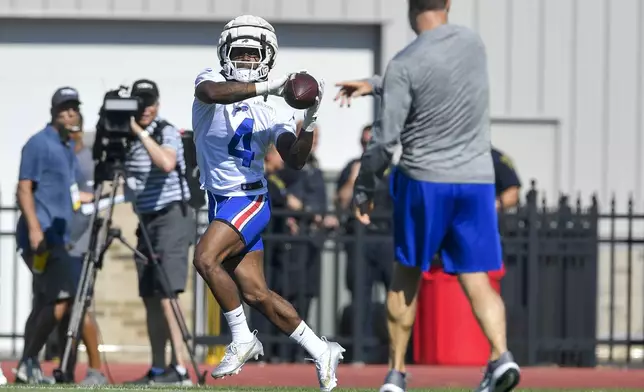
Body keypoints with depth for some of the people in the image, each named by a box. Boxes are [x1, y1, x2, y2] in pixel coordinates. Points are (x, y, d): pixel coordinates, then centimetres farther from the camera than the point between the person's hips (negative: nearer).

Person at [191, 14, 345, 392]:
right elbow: (210, 92, -30)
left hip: (249, 200, -3)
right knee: (256, 294, 3)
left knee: (206, 258, -27)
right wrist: (265, 87, -38)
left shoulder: (275, 110, -4)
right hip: (220, 201, 3)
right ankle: (322, 352, 17)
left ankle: (243, 339, -11)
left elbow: (295, 161, -12)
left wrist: (311, 122, -26)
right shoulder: (213, 80, -3)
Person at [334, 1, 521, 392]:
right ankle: (501, 355, -22)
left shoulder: (404, 65, -12)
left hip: (423, 181, -3)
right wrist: (374, 85, 27)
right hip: (477, 181, 3)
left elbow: (385, 140, -11)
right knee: (476, 280, 2)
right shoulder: (474, 43, 4)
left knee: (407, 275, 14)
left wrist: (363, 190, 2)